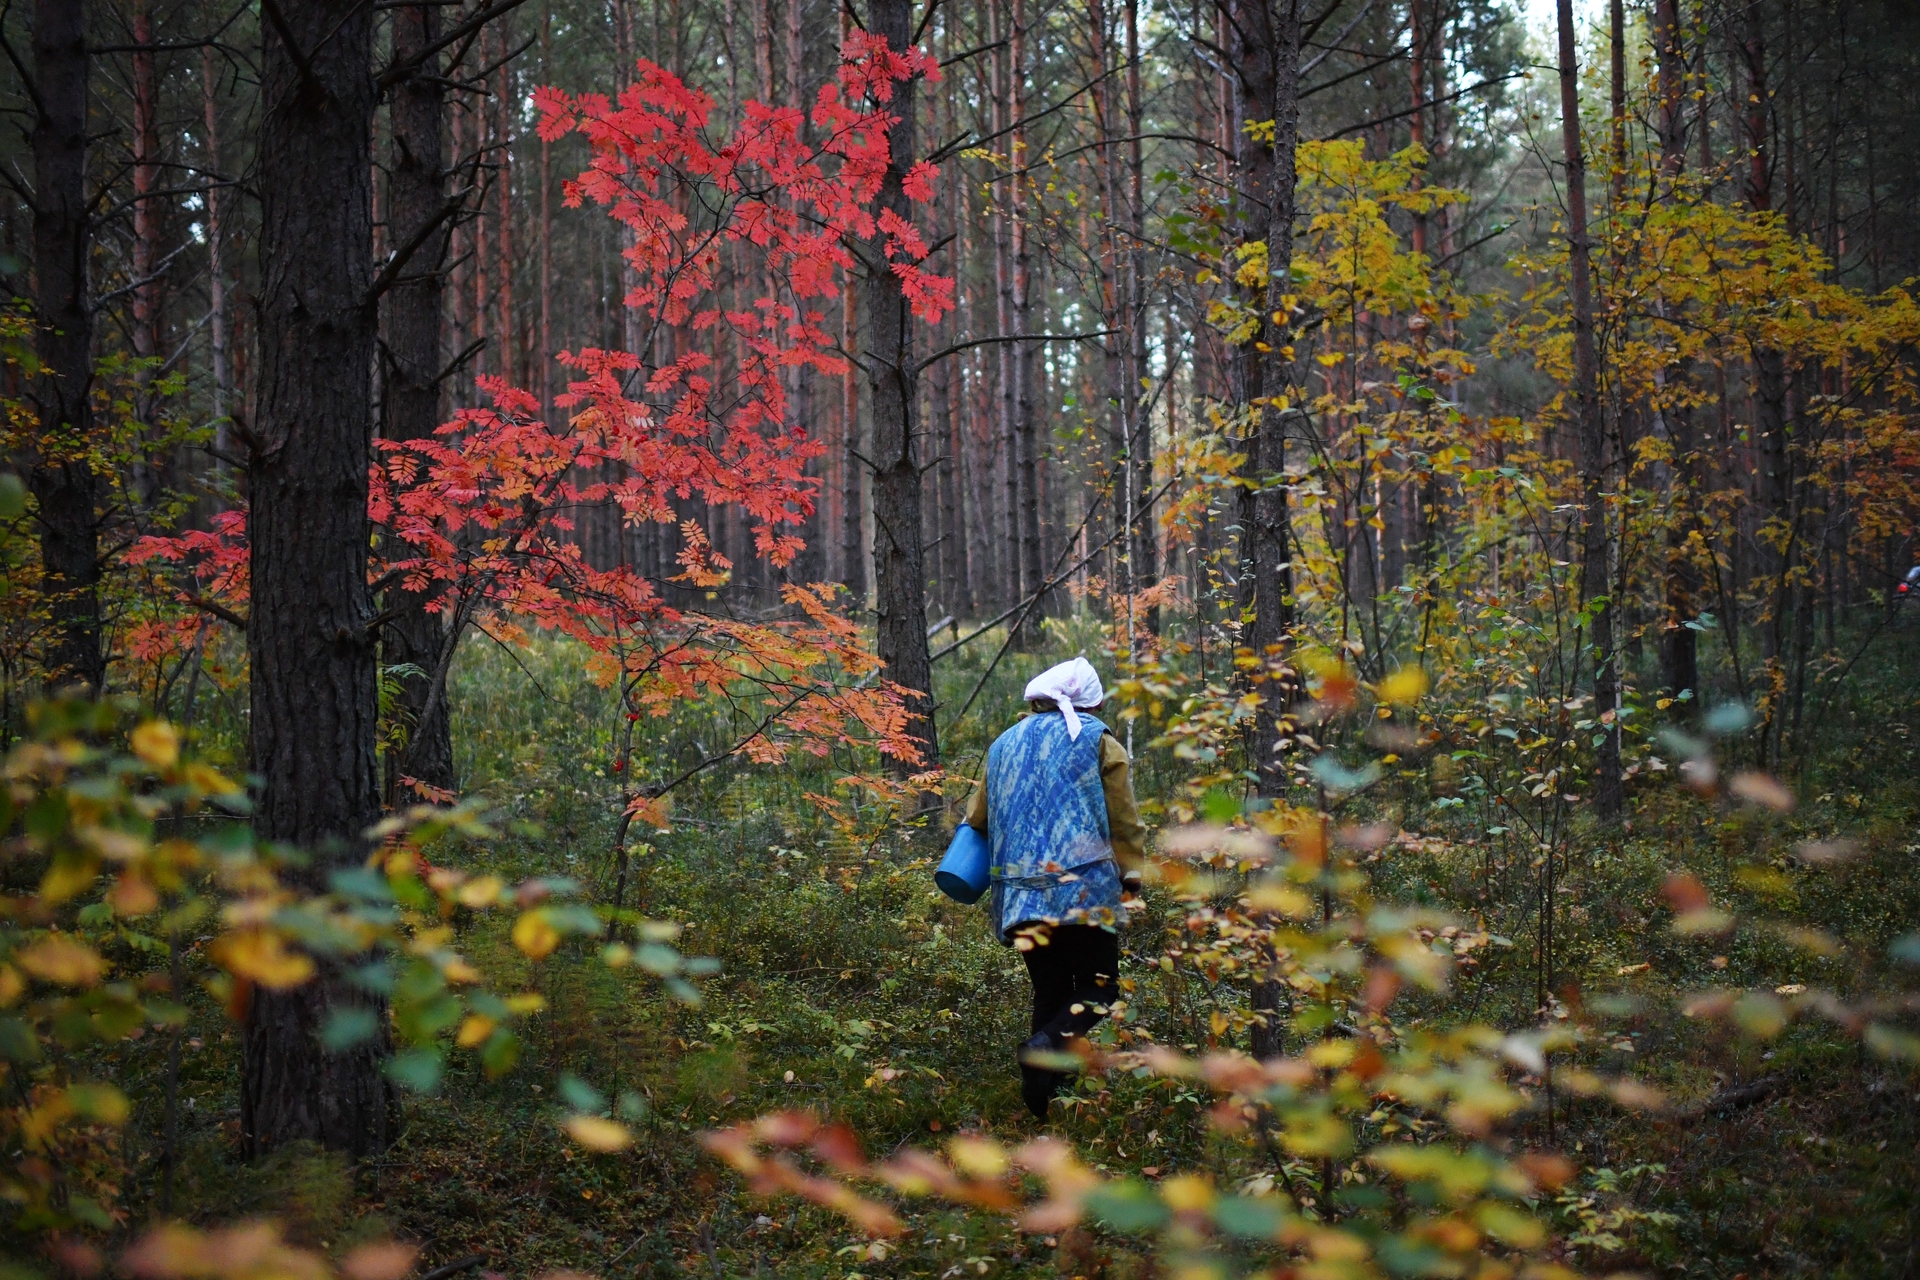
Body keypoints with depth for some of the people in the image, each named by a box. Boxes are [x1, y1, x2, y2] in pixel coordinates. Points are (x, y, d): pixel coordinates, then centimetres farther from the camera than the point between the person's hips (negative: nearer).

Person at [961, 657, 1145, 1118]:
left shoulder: (1004, 744, 19)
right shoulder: (1099, 742, 6)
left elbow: (977, 819, 25)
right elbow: (1123, 819, 2)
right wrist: (1130, 875, 10)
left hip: (1018, 891, 5)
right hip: (1082, 888, -4)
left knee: (1049, 992, 13)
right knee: (1097, 990, 0)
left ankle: (1047, 1103, 4)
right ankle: (1047, 1045, -28)